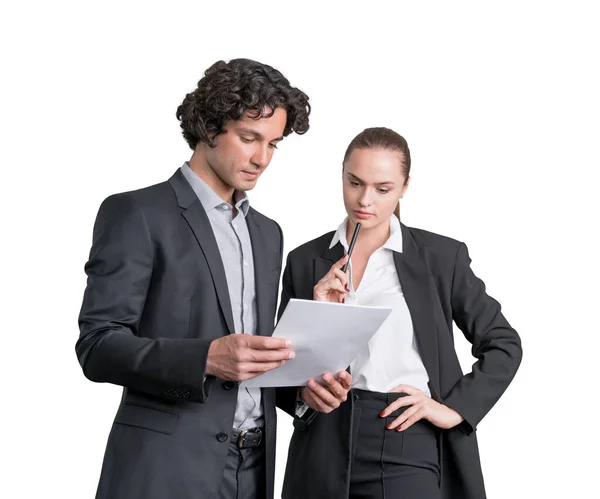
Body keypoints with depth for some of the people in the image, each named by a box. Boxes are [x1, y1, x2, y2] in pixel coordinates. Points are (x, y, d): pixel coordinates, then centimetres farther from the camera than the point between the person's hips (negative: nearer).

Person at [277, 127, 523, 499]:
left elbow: (504, 344, 5)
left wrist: (456, 408, -6)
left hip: (410, 444, -2)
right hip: (327, 445, 2)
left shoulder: (441, 256, 1)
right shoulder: (305, 261, 6)